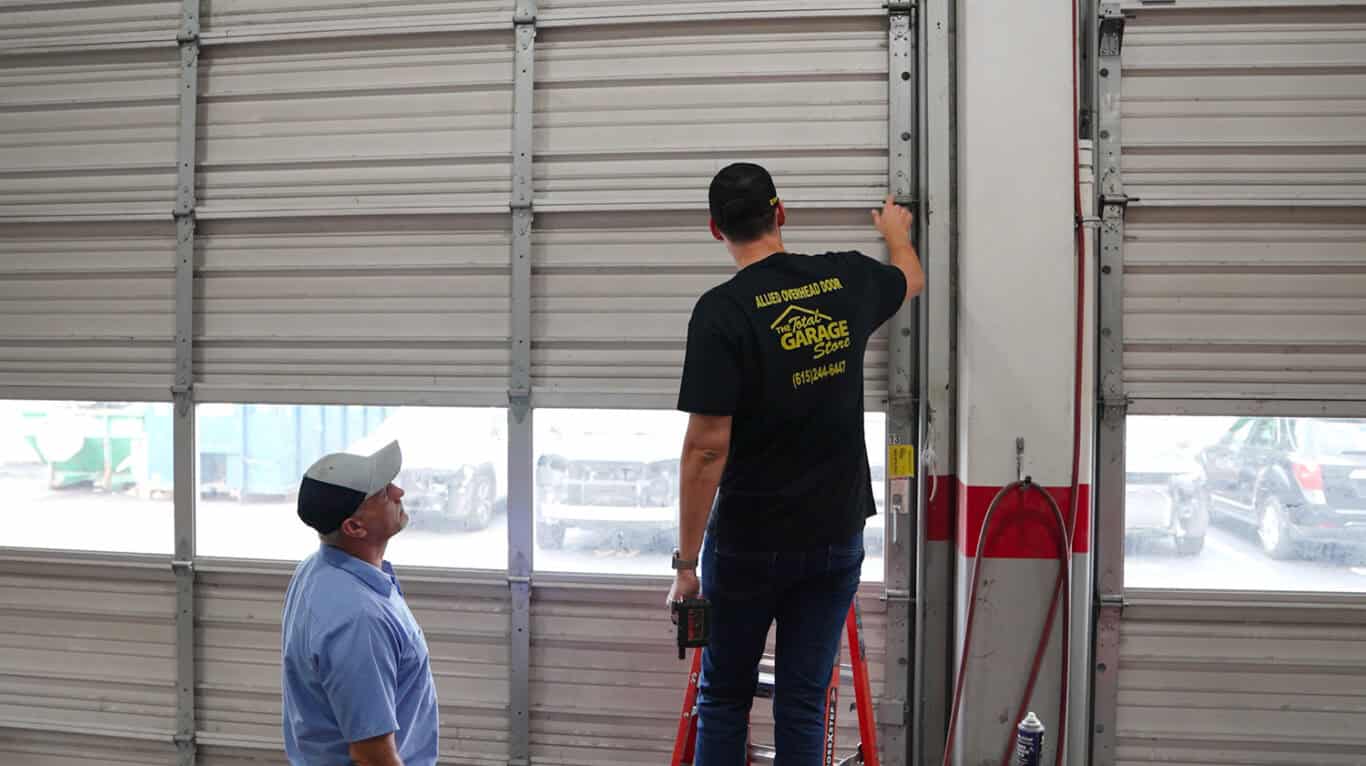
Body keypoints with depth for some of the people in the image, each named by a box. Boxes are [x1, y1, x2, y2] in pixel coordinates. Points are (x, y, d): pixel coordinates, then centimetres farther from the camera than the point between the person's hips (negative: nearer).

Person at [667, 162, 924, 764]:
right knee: (803, 703, 11)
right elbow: (913, 278, 25)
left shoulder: (722, 311, -16)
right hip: (837, 537, 4)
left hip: (748, 543, -4)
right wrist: (895, 229, 48)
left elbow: (706, 448, -19)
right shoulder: (849, 281, 0)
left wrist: (685, 563, -12)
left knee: (724, 697, 14)